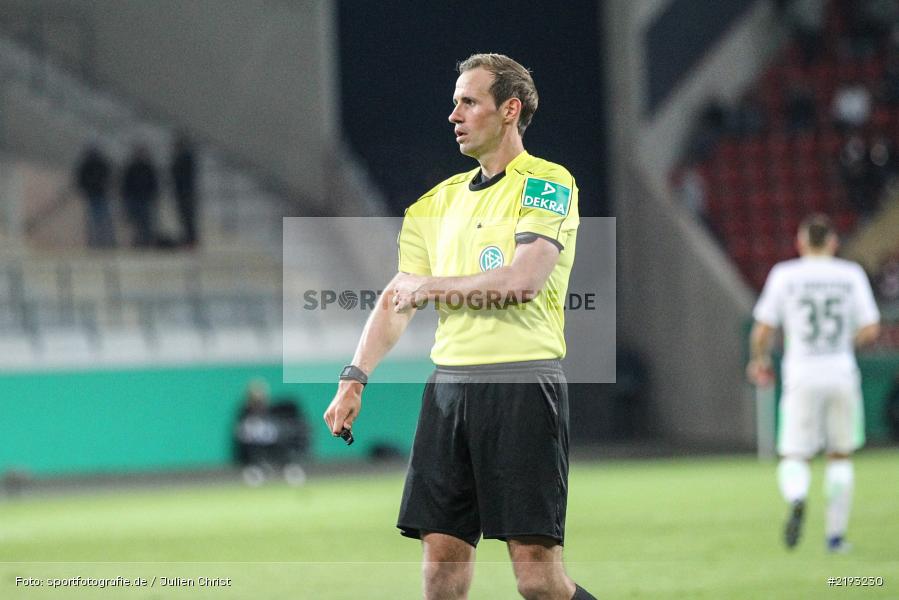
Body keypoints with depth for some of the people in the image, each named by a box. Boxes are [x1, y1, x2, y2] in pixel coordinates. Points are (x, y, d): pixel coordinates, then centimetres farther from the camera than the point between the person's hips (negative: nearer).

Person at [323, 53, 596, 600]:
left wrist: (431, 287, -4)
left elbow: (522, 281, -17)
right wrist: (355, 378, 5)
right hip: (450, 385, 7)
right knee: (442, 554, 2)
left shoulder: (548, 184, -3)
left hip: (522, 385, -6)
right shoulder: (441, 200, 18)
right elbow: (397, 300, 18)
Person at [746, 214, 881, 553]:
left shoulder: (784, 275, -1)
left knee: (794, 458, 3)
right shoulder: (851, 275, 2)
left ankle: (796, 498, -30)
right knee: (841, 456, 16)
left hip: (802, 378, -1)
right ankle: (836, 534, 14)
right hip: (842, 376, 1)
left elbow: (762, 330, -2)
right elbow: (871, 330, -1)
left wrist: (759, 360, 17)